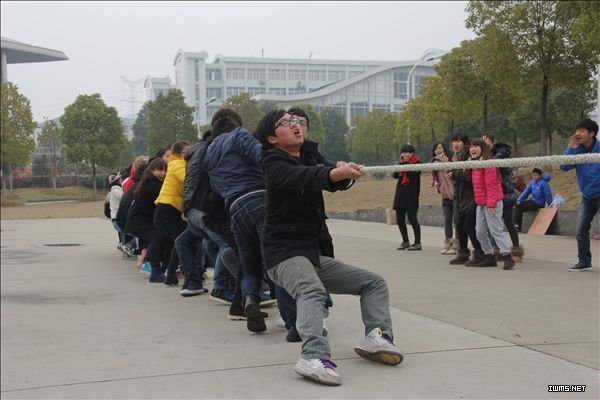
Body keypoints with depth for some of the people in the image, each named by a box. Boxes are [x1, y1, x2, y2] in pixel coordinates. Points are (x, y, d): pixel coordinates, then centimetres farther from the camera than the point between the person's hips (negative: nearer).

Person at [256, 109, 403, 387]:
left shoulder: (310, 161, 19)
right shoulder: (275, 164, -6)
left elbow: (331, 182, 2)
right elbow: (300, 177, -28)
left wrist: (345, 174, -22)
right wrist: (334, 173, -48)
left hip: (313, 254, 8)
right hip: (283, 252, -8)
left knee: (374, 283, 4)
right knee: (313, 291, -37)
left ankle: (378, 336, -16)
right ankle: (315, 357, -52)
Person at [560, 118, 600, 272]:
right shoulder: (576, 150, -3)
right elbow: (564, 167, -12)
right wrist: (571, 149, -20)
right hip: (587, 197, 5)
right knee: (581, 231, 6)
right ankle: (584, 261, 19)